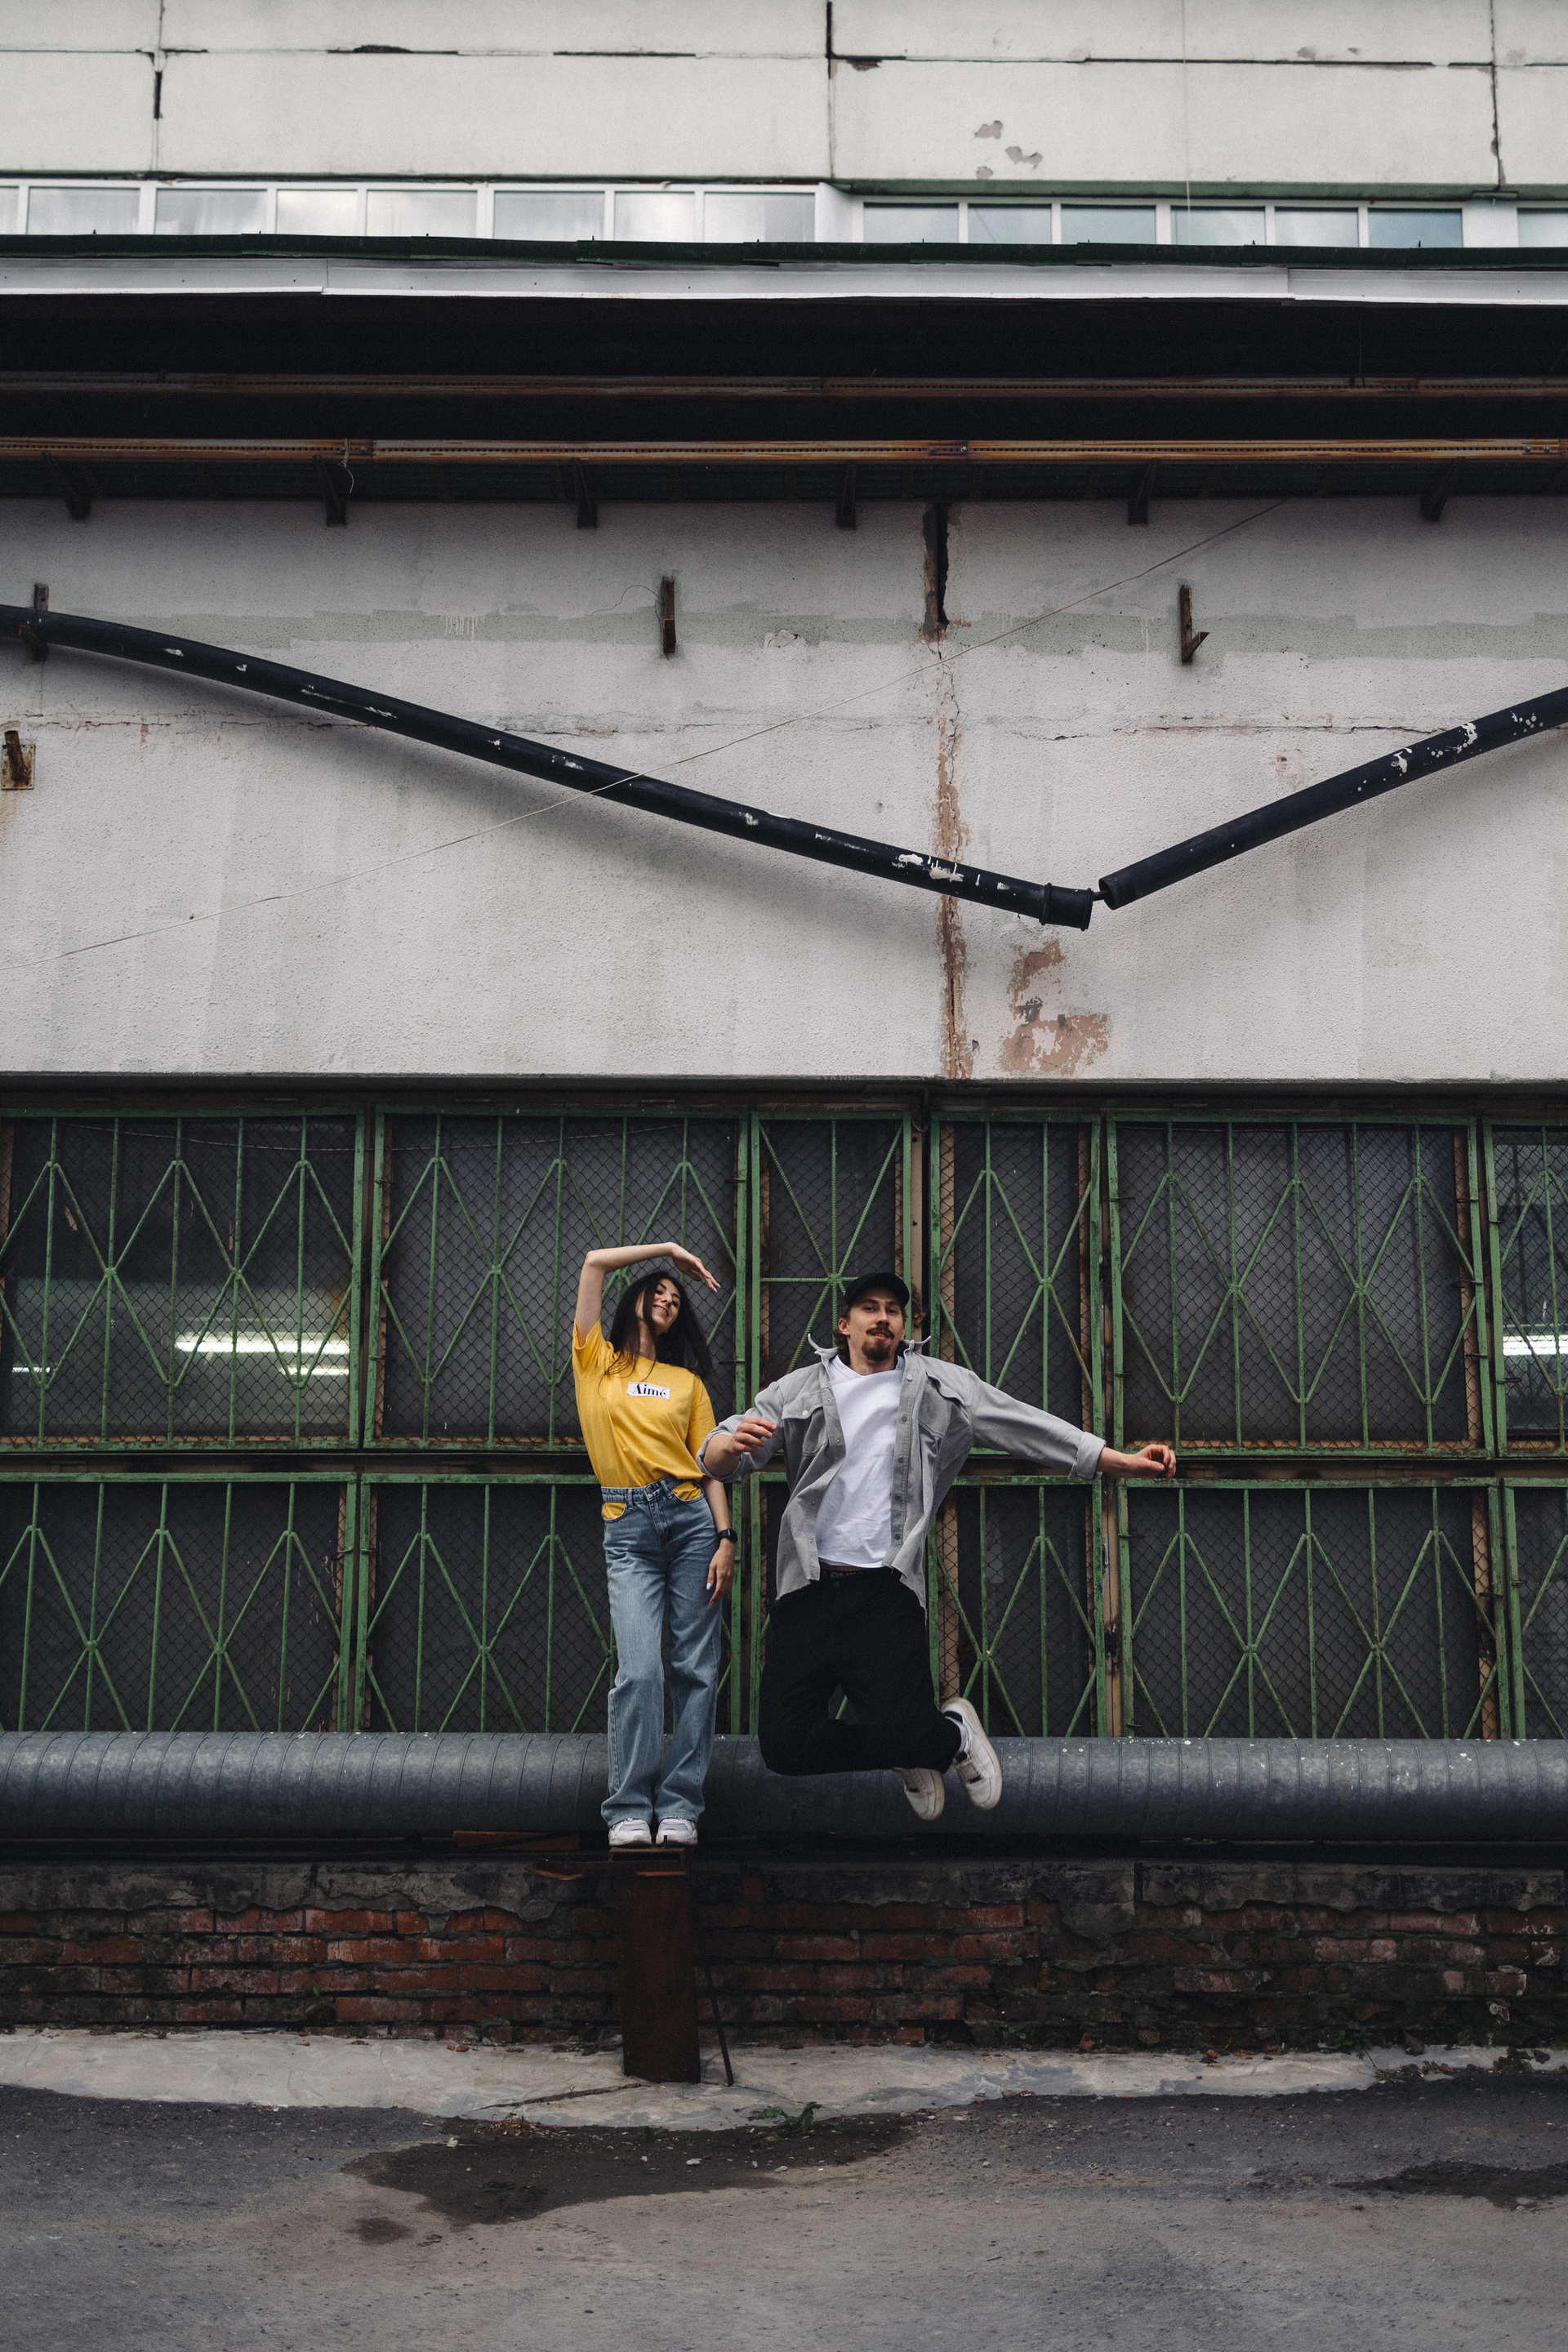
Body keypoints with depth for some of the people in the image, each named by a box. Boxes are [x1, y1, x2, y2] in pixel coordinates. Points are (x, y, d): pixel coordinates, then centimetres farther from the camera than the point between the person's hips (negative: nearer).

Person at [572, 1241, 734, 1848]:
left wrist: (726, 1538, -1)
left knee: (696, 1670, -2)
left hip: (691, 1521, 2)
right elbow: (594, 1263, 5)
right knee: (639, 1671, -13)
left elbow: (710, 1465, 10)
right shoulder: (596, 1361, 11)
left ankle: (679, 1806, 4)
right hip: (629, 1530, -2)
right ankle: (629, 1810, -4)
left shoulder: (687, 1382, 16)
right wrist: (667, 1249, 14)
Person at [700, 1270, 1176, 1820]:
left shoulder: (945, 1388, 13)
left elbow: (1032, 1428, 11)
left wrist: (1126, 1462, 3)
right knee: (784, 1743, -7)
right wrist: (733, 1443, -20)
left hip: (888, 1590, -1)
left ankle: (955, 1732, 21)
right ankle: (911, 1755, 21)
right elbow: (715, 1457, 6)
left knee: (896, 1730, -18)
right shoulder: (799, 1389, 11)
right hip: (809, 1589, 1)